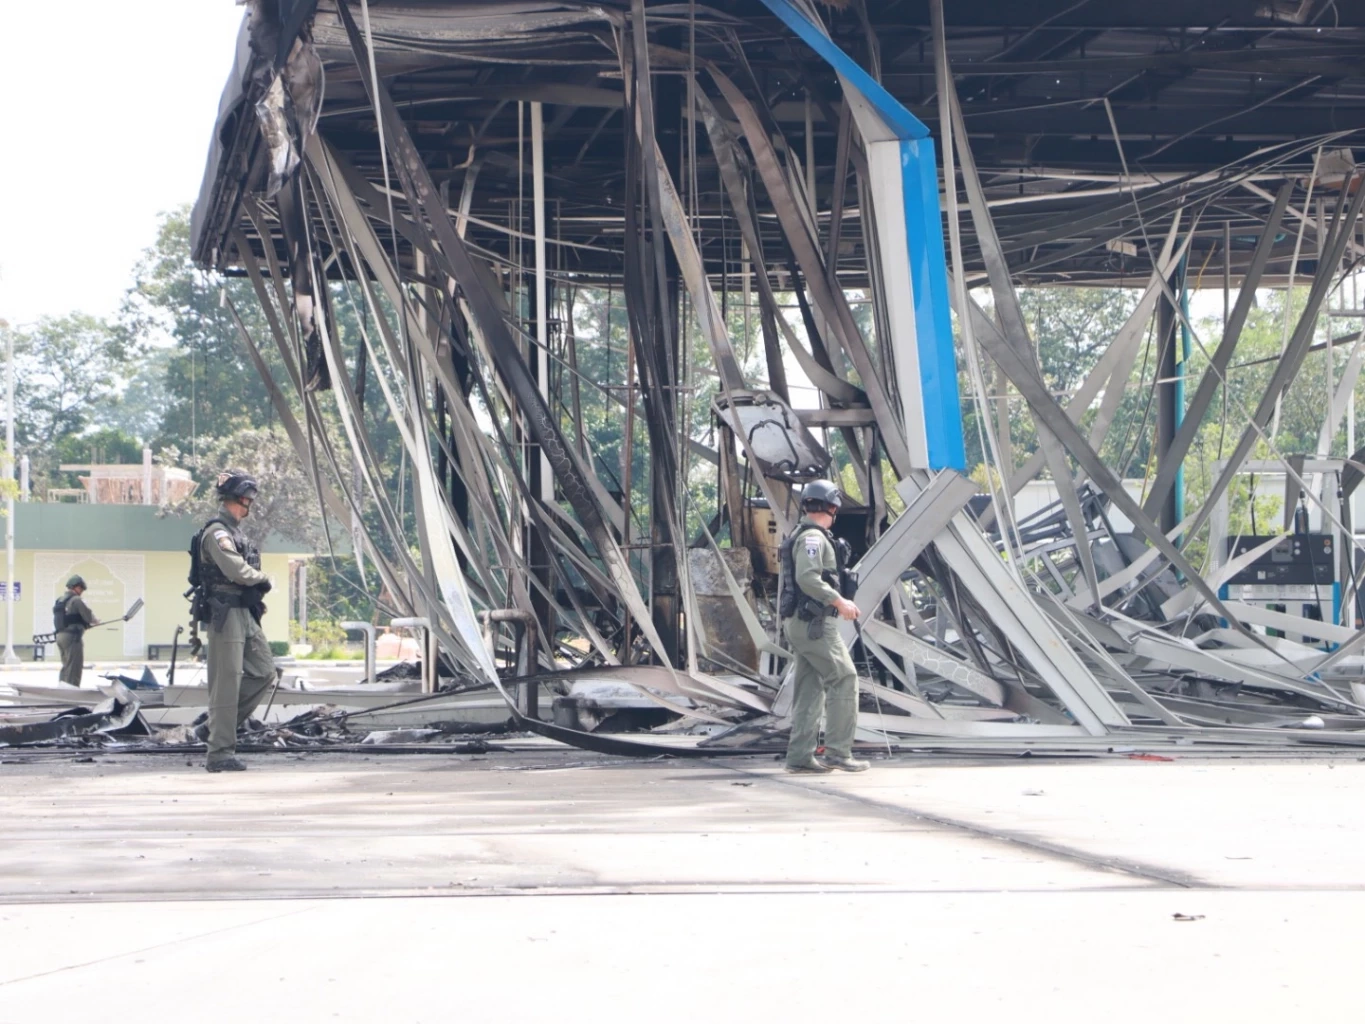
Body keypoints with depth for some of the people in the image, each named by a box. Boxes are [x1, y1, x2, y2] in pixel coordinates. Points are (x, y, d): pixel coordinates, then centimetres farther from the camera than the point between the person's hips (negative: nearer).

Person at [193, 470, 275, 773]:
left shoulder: (235, 532, 18)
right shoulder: (216, 532, -13)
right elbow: (237, 571, -23)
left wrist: (258, 582, 3)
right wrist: (263, 578, -5)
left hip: (246, 614, 10)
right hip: (225, 614, -10)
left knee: (264, 671, 10)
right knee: (226, 683, -7)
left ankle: (219, 722, 19)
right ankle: (220, 753, -4)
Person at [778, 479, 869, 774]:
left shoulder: (799, 535, 18)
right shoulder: (813, 537, -13)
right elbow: (808, 578, -24)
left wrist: (838, 602, 22)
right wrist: (839, 602, -19)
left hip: (798, 622, 10)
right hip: (813, 622, -10)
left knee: (809, 688, 10)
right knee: (844, 679, -8)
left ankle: (800, 755, 9)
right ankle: (837, 752, -10)